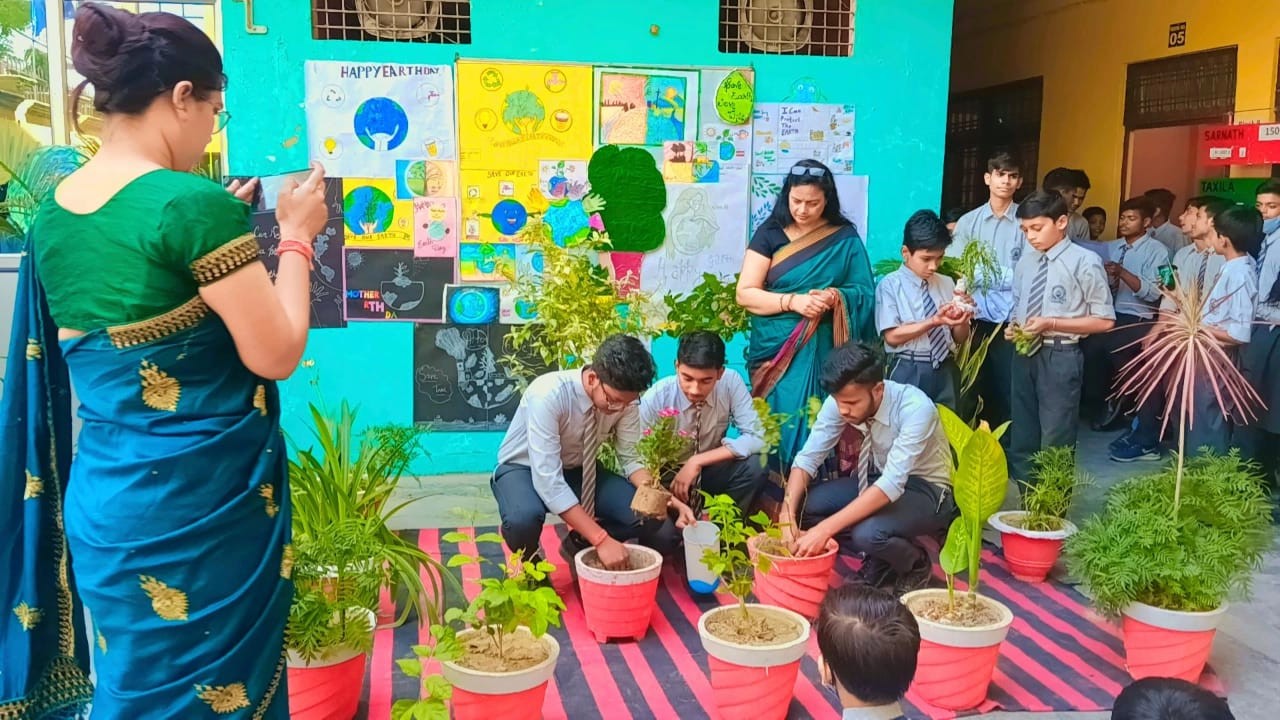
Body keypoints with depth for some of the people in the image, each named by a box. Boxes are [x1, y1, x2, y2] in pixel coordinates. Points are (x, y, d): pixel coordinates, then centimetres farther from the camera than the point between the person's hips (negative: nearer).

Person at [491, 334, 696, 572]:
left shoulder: (624, 398, -19)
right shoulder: (548, 394, -35)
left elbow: (631, 457, -8)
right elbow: (548, 480, -38)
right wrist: (602, 539, -41)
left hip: (579, 470, 5)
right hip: (524, 469, -4)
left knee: (650, 516, -18)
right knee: (524, 519, -39)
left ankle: (580, 545, 9)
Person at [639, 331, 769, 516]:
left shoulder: (731, 383, -18)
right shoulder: (655, 398, -23)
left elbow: (757, 438, -20)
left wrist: (697, 461, -27)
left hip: (710, 470, 2)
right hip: (668, 476, -2)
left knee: (756, 465, -26)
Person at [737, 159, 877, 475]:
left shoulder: (845, 238, 4)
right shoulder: (770, 233, 2)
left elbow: (867, 293, 4)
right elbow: (745, 293, -4)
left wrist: (836, 297, -17)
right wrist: (793, 301, -17)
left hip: (821, 351, 0)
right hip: (775, 349, 0)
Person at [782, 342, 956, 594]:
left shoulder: (915, 408, -32)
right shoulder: (841, 401, -17)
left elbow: (893, 485, -38)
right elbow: (808, 458, -12)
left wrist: (825, 530, -42)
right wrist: (787, 514, -29)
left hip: (925, 489, -6)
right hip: (879, 478, 6)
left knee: (867, 533, -34)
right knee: (804, 506, -15)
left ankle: (915, 564, 0)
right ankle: (879, 560, 4)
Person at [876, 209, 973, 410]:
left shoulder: (947, 283, 10)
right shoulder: (890, 285, -4)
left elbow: (960, 338, 12)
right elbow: (893, 336, -13)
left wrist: (962, 318, -9)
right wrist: (934, 321, -22)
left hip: (945, 371, 5)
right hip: (908, 372, -4)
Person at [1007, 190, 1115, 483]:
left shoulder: (1085, 262, -10)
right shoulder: (1025, 263, 9)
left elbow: (1104, 321, -11)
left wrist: (1051, 323, -18)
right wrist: (1014, 326, -2)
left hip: (1059, 357, -6)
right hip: (1025, 354, 7)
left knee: (1055, 442, 3)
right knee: (1021, 437, 16)